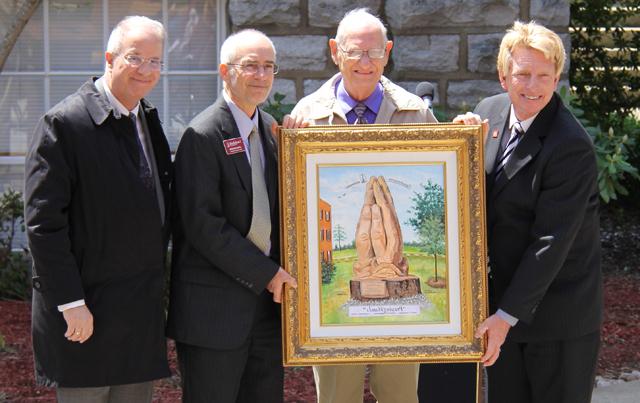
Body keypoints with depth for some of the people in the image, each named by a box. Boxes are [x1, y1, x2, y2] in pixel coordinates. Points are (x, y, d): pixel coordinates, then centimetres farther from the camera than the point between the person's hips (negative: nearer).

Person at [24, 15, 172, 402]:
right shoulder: (64, 123, -12)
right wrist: (71, 304, -17)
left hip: (142, 311, 7)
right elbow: (43, 222, -16)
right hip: (85, 311, -7)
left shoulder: (148, 120, 12)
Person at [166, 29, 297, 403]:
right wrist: (265, 273, -15)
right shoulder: (203, 135, -12)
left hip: (268, 298, 7)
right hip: (216, 304, -7)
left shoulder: (273, 130, 11)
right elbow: (202, 223, -17)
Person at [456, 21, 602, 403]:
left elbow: (552, 241, -22)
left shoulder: (572, 147, -22)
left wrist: (508, 314, -21)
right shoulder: (490, 112, 1)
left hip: (558, 312, -6)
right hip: (504, 293, 6)